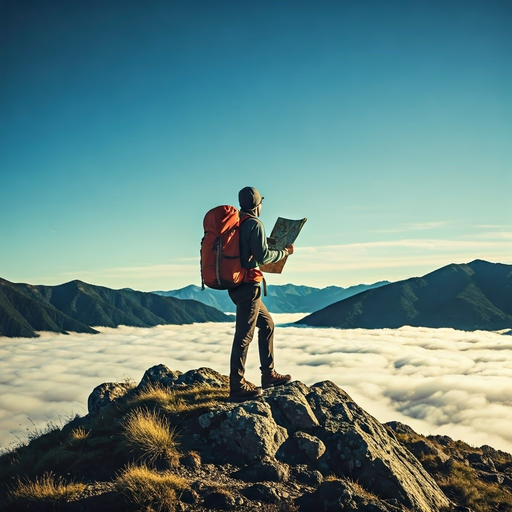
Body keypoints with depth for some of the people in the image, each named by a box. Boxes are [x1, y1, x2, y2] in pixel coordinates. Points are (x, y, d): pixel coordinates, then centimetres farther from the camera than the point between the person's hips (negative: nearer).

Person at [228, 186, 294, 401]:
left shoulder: (237, 223, 15)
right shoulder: (255, 224, -11)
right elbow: (262, 256, -18)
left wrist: (271, 246, 29)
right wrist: (285, 252, -3)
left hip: (238, 284, 10)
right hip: (248, 286, -10)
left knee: (267, 325, 18)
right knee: (244, 334, -8)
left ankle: (269, 375, 23)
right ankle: (237, 386, -5)